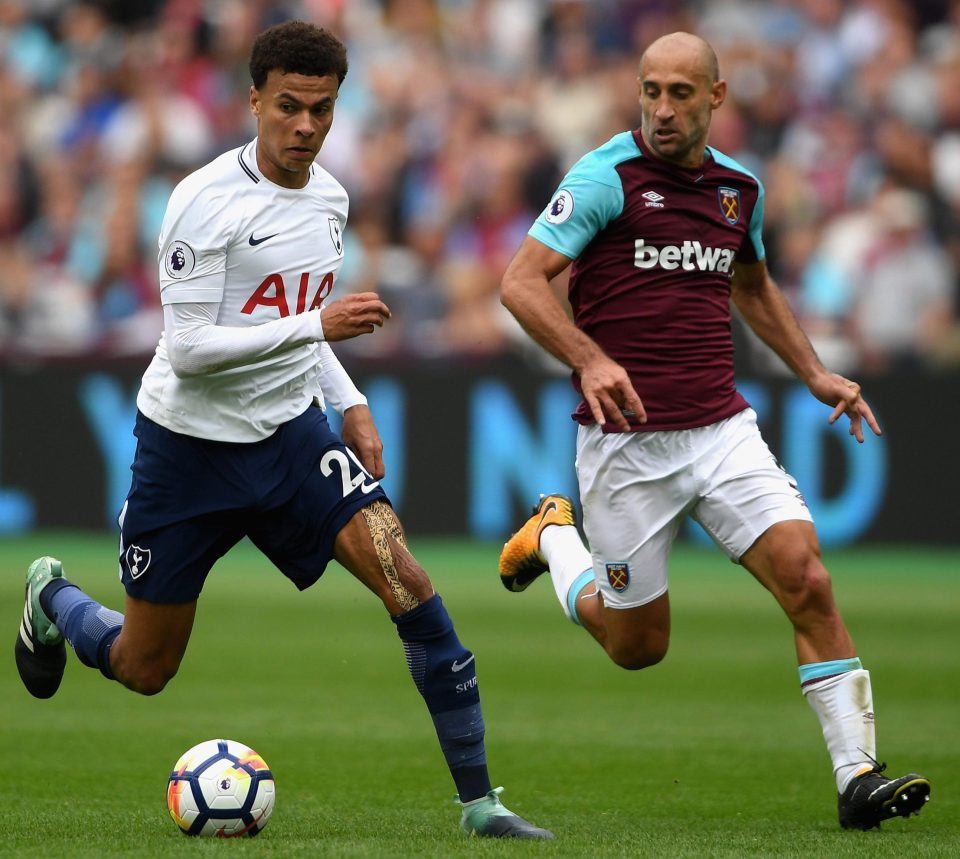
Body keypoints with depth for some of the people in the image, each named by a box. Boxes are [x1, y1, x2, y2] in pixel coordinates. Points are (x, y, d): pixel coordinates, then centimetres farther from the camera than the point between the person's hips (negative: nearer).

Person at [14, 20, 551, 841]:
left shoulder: (329, 196, 4)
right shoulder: (207, 201, -19)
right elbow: (187, 348, -23)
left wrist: (350, 403, 8)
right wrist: (319, 324, -30)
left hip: (289, 433, 5)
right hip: (190, 443, -5)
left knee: (409, 582, -18)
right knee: (143, 670, 8)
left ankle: (479, 798, -13)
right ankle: (52, 596, 44)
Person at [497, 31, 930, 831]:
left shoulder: (739, 187, 9)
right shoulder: (608, 176, -9)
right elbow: (522, 283, -15)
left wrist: (815, 372, 19)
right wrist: (590, 361, -30)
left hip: (722, 428, 4)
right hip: (626, 441, -4)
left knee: (807, 578, -14)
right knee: (638, 645, 7)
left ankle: (858, 776, -12)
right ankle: (554, 537, 36)